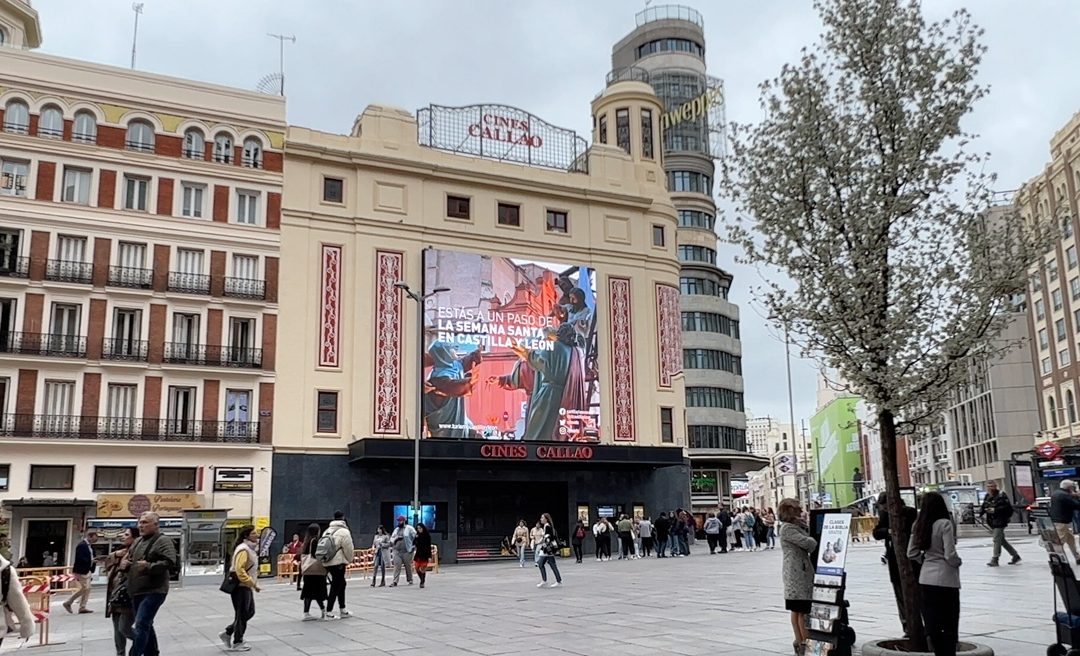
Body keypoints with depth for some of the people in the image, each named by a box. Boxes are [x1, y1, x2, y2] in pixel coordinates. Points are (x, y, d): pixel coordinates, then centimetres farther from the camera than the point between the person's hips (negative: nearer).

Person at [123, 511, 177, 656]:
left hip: (153, 591, -9)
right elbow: (128, 557, 28)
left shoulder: (163, 541, -10)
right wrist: (124, 563, 5)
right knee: (146, 625, 17)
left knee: (141, 625, -15)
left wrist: (149, 566, -30)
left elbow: (169, 562, -22)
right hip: (137, 591, 9)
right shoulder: (138, 541, 16)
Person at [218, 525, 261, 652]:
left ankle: (228, 633, 25)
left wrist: (253, 584, 17)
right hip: (240, 587, -10)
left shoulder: (251, 548, 11)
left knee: (249, 612, 15)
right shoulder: (243, 550, -20)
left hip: (246, 586, 10)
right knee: (242, 614, 1)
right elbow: (239, 570, -27)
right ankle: (237, 643, 15)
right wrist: (253, 584, -26)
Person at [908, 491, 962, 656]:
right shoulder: (944, 524, -14)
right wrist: (958, 562, 2)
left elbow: (911, 553, 7)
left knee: (932, 624, 11)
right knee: (949, 627, 5)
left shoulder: (920, 525, 4)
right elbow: (950, 555, -17)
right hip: (945, 579, -5)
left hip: (926, 578, 6)